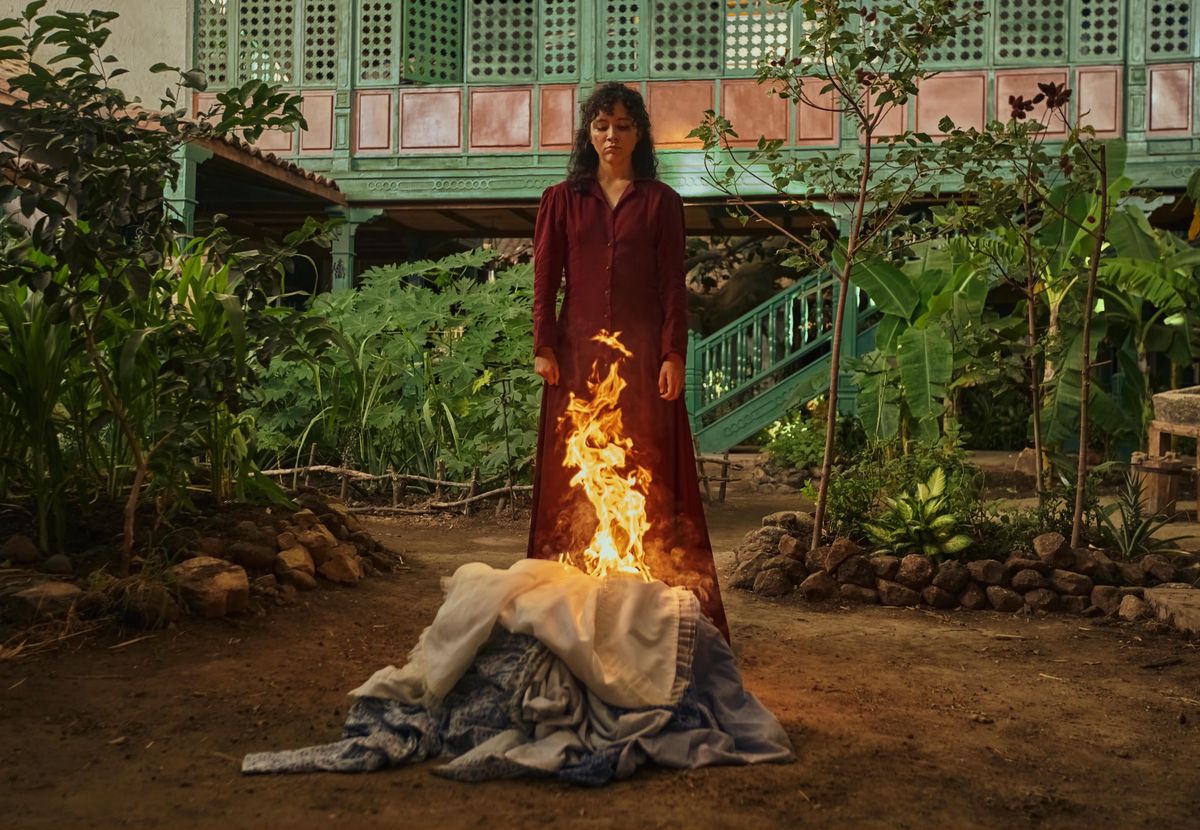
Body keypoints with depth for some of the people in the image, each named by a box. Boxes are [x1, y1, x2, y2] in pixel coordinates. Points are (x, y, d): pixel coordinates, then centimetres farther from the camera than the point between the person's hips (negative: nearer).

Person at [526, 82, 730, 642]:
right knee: (572, 476, 0)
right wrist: (543, 347, -3)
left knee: (646, 468, -3)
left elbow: (673, 285, 3)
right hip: (577, 352, 1)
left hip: (641, 352, -1)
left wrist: (674, 355, -6)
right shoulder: (562, 200, 12)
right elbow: (545, 280, 8)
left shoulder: (661, 202, 9)